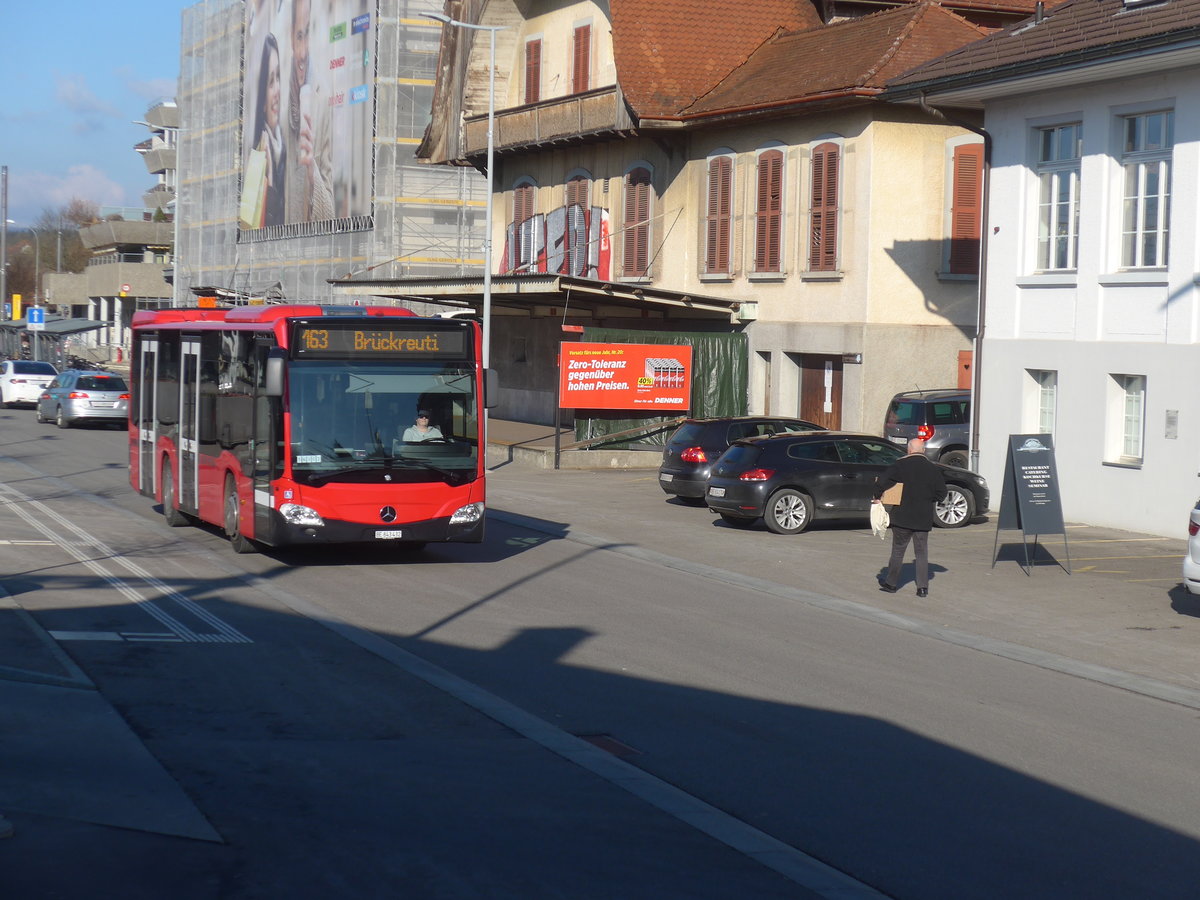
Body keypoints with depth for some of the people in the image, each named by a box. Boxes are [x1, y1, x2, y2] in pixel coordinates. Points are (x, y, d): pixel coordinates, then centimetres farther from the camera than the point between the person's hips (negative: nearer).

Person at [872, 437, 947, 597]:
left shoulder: (901, 465, -6)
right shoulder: (932, 469, 2)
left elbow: (882, 480, -18)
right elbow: (941, 492, 3)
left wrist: (877, 497, -4)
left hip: (903, 517, -2)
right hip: (924, 518, 2)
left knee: (898, 550, 10)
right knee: (922, 552, 8)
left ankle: (890, 583, 17)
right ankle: (923, 587, 3)